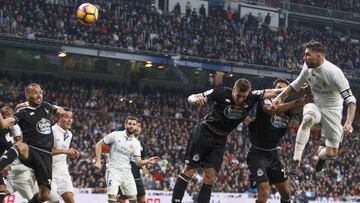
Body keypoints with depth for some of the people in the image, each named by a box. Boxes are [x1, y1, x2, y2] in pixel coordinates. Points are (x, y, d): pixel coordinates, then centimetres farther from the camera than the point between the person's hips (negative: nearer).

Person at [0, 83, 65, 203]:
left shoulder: (46, 107, 17)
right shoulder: (23, 113, 1)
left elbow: (58, 109, 41)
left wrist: (59, 110, 20)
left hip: (46, 155, 5)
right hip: (30, 152, -5)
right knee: (21, 146, -43)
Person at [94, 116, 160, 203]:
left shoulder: (136, 143, 5)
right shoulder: (115, 135, -5)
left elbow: (138, 162, -1)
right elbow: (99, 144, 0)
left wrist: (148, 161, -21)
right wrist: (98, 161, -8)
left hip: (127, 172, 5)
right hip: (113, 170, -4)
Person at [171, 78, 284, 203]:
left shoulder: (251, 98, -10)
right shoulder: (221, 93, -20)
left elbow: (272, 92, -4)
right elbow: (191, 97, -19)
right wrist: (195, 99, -40)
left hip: (219, 141, 4)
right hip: (203, 133, -4)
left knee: (210, 177, -3)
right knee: (190, 170, -6)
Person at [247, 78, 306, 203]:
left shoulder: (288, 108, 4)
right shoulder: (266, 101, -11)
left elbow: (299, 107, -19)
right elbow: (271, 110, -36)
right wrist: (294, 103, -45)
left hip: (273, 154, 7)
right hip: (258, 154, -7)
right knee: (265, 192, -19)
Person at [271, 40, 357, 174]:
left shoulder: (334, 72, -27)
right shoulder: (307, 67, -8)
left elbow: (350, 100, -28)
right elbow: (297, 84, 13)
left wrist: (348, 123, -41)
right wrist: (281, 96, 0)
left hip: (332, 110, -3)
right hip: (314, 105, 3)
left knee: (331, 153, -5)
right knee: (307, 118, -35)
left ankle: (321, 153, 35)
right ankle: (296, 160, -30)